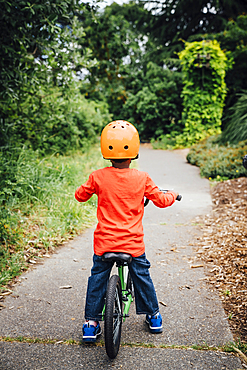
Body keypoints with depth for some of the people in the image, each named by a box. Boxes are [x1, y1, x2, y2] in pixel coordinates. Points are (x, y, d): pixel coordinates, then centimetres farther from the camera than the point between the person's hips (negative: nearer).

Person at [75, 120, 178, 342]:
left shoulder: (98, 177, -9)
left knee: (97, 278, 15)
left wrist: (88, 187, 29)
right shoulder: (142, 178, -9)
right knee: (142, 276, 19)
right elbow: (162, 200, 2)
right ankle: (153, 316, 35)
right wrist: (172, 195, 24)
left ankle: (91, 323, 19)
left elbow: (80, 196, 7)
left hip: (104, 241, 0)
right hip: (133, 243, 1)